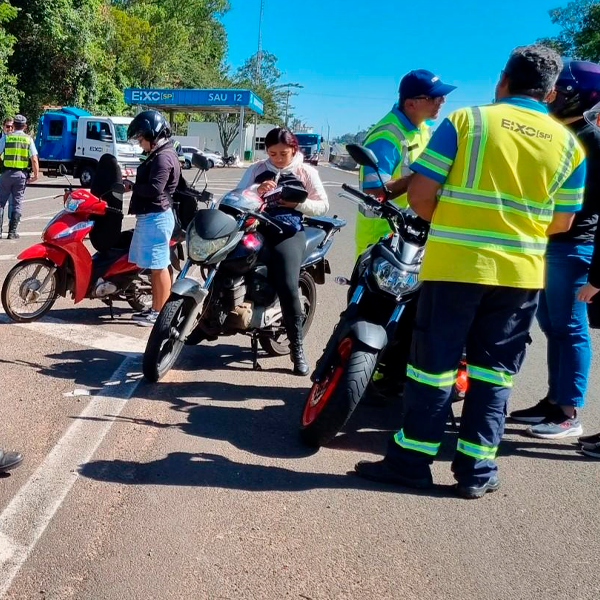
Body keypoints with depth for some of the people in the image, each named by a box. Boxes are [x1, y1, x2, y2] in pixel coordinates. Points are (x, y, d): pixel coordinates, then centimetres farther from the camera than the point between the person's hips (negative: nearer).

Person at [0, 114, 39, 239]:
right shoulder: (28, 139, 1)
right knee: (17, 204, 6)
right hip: (21, 175, 0)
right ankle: (12, 232, 5)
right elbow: (34, 159, -5)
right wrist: (36, 174, 2)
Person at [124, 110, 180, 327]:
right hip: (149, 217, 11)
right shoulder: (158, 155, 19)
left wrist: (132, 186, -11)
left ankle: (161, 313, -1)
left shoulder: (163, 157, -15)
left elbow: (155, 189, -24)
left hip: (156, 218, -11)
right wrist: (134, 185, 6)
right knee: (154, 267, 15)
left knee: (159, 266, -6)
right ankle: (156, 307, 24)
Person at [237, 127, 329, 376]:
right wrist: (256, 190, -13)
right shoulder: (257, 169, 14)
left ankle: (297, 348, -9)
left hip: (289, 232, -4)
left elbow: (323, 205, 8)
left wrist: (298, 203, -9)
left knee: (287, 286, -19)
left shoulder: (306, 172, 9)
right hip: (257, 226, 4)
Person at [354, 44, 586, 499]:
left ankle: (411, 460, 15)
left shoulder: (466, 120, -2)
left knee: (434, 361, 6)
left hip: (455, 263, -2)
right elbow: (561, 222, 11)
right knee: (494, 370, 12)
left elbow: (420, 194, -5)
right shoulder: (568, 143, 7)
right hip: (521, 271, 3)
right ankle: (477, 469, 17)